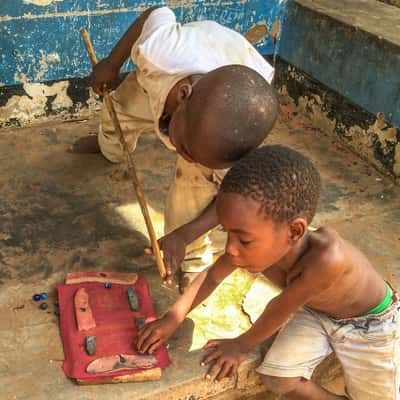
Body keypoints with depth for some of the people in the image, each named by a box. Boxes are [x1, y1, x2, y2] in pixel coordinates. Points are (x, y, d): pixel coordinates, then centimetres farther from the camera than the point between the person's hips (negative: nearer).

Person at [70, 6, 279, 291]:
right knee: (118, 114, 25)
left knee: (197, 183, -20)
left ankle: (195, 259, 7)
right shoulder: (158, 52, -49)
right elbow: (159, 14, -24)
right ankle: (110, 147, 65)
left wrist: (183, 236, -33)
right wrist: (112, 63, -9)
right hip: (164, 75, 3)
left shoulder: (233, 137, -45)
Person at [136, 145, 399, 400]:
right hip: (314, 312, 4)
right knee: (276, 378, -7)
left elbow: (280, 309, -29)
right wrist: (173, 318, -13)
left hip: (371, 324, -4)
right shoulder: (262, 245, -29)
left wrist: (242, 345, -12)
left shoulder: (327, 258, -47)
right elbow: (212, 276, -8)